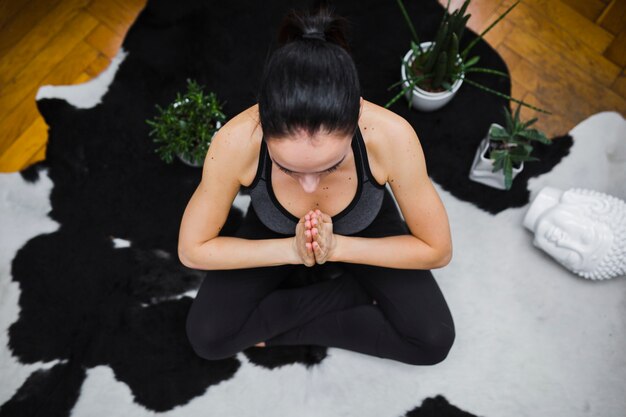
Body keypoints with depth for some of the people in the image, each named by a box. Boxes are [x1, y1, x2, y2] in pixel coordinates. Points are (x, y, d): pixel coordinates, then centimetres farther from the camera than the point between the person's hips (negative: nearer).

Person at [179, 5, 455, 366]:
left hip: (364, 232, 0)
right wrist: (291, 249, -30)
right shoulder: (237, 142, -36)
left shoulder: (391, 136, -37)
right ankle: (359, 291, -1)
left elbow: (438, 250, -21)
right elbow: (192, 250, -20)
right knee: (207, 337, -12)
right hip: (278, 235, 1)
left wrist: (339, 247, -31)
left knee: (434, 340, -14)